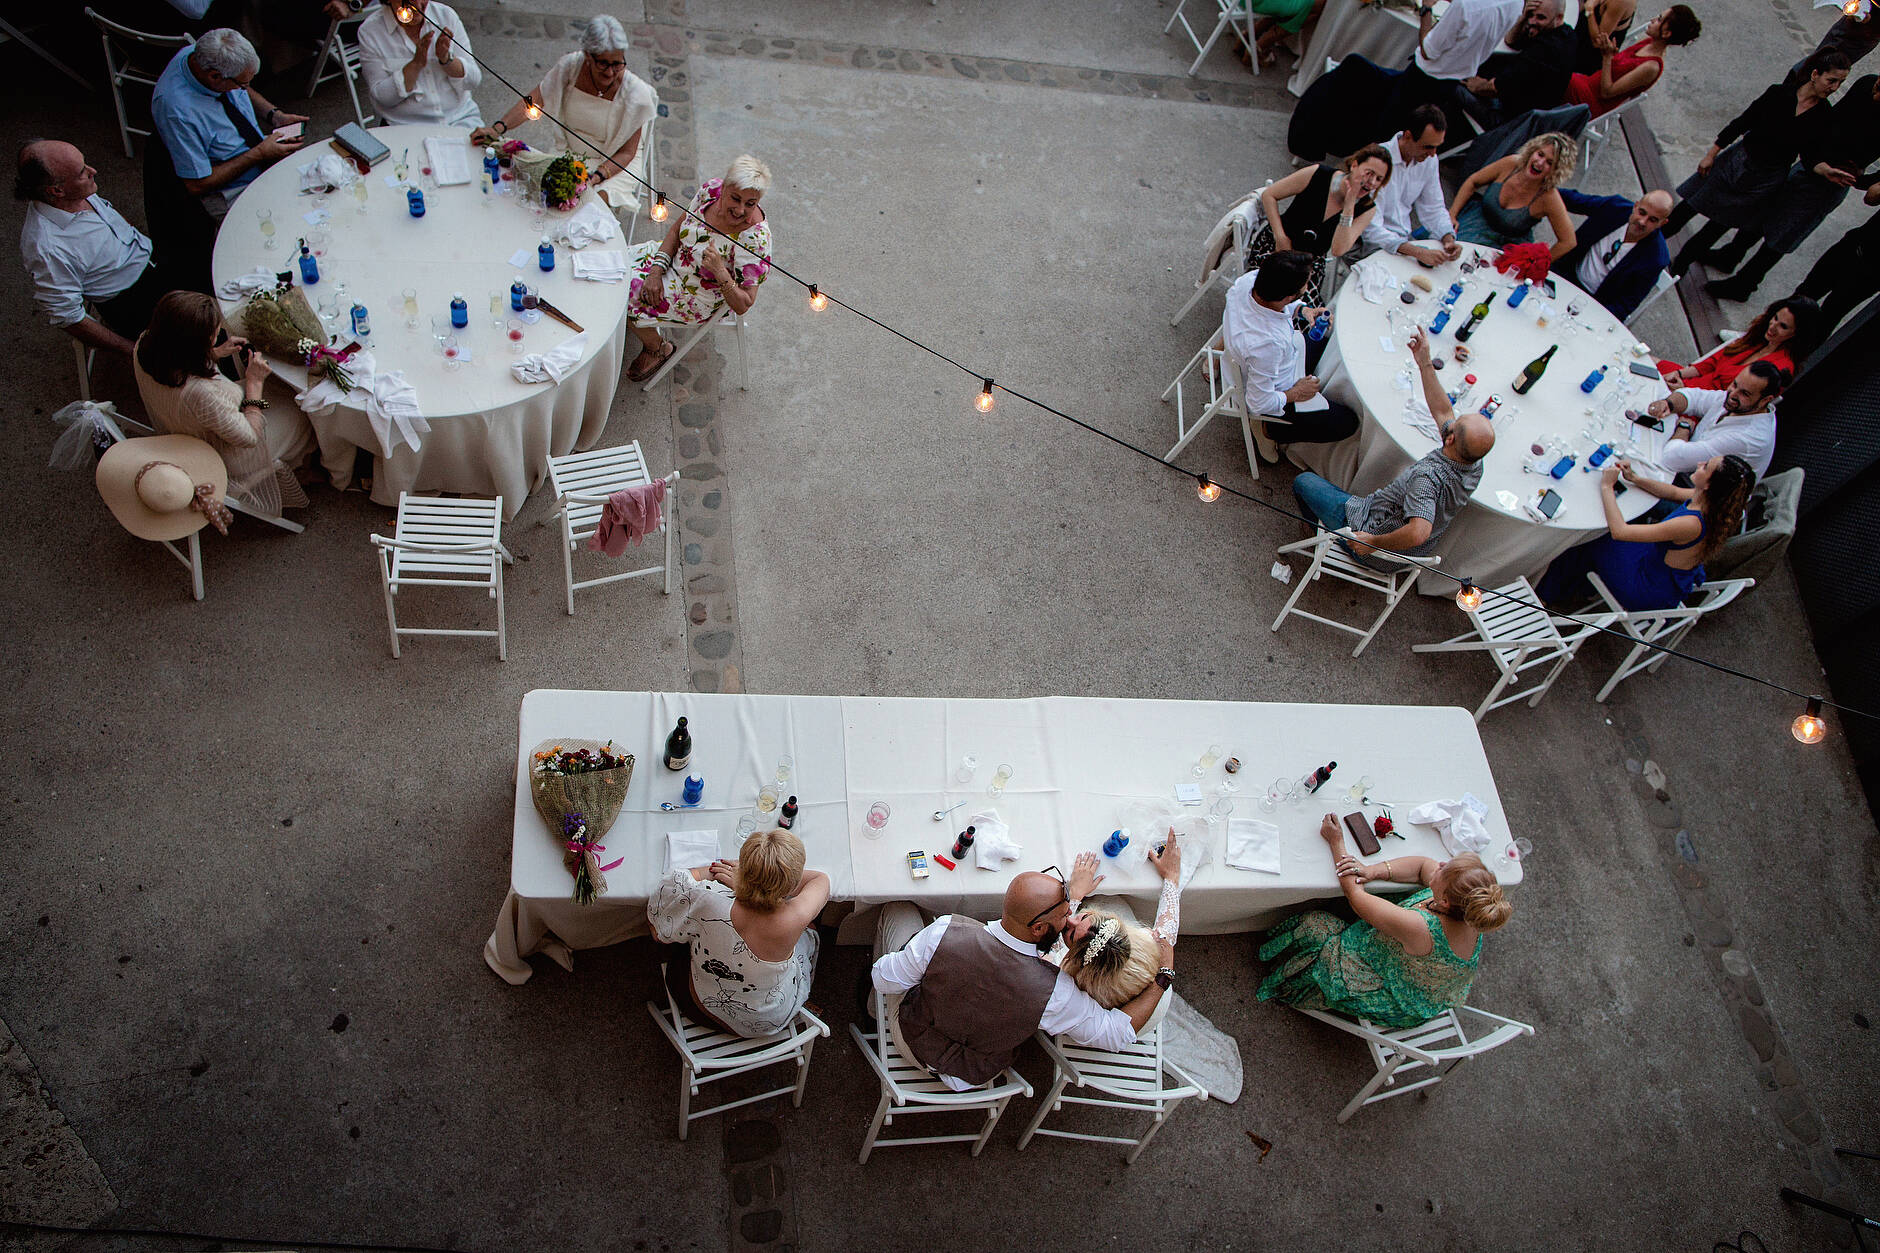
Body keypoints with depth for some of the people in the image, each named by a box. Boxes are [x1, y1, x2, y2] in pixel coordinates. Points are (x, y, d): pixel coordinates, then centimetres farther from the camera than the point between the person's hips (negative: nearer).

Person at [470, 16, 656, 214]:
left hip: (615, 162, -3)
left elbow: (626, 153, -16)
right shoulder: (571, 66, -13)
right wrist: (498, 128, -22)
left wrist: (598, 175, -34)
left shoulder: (635, 91, -19)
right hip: (569, 152, 3)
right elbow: (532, 101, -8)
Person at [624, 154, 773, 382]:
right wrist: (657, 270, -13)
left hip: (700, 296, -6)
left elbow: (743, 305, -30)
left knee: (629, 294, -8)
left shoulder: (755, 238, -36)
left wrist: (720, 271, -46)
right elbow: (678, 227, -2)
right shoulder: (712, 188, -20)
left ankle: (658, 348, 22)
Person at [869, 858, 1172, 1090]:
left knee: (900, 909, 18)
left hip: (912, 1041, -1)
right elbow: (1118, 1034, -23)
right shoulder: (1055, 992, -39)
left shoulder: (944, 933, -39)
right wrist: (1163, 975, -17)